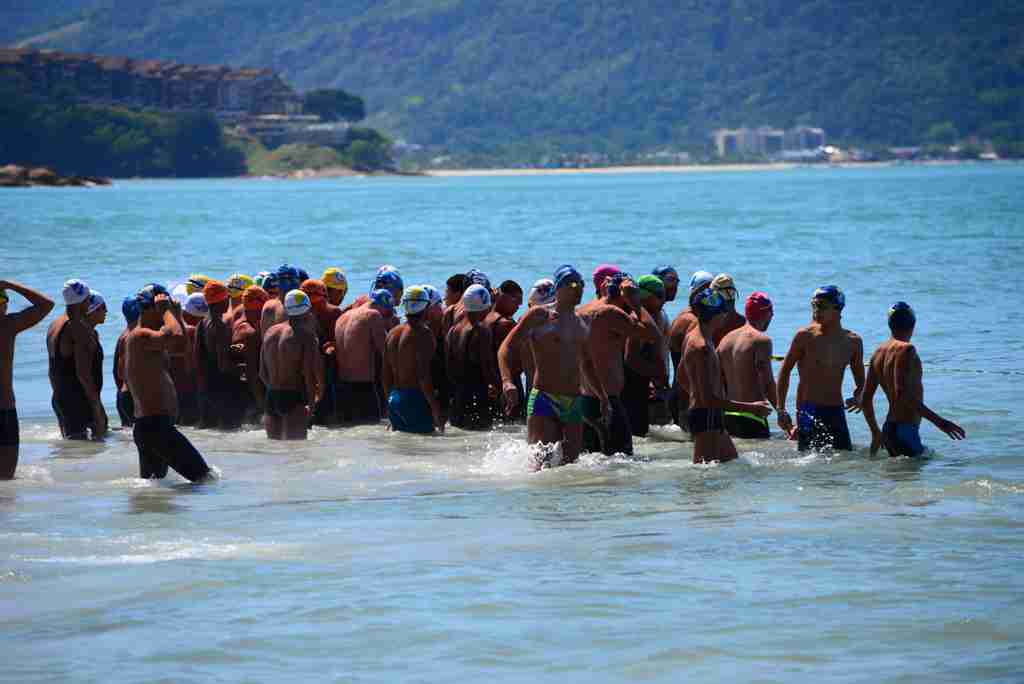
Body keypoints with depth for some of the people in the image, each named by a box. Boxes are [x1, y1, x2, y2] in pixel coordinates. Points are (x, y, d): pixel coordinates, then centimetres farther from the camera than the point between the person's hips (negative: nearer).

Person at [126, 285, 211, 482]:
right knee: (203, 475, -16)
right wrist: (166, 310, -15)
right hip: (155, 426, -11)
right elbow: (175, 336, -31)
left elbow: (180, 345, 29)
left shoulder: (145, 337, 17)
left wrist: (176, 314, 19)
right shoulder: (140, 336, -15)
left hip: (148, 426, 11)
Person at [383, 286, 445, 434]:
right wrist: (436, 408, -16)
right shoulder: (423, 333, -12)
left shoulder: (393, 333, 12)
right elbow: (424, 375, -19)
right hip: (416, 399, -8)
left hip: (394, 399, 8)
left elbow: (385, 374, 16)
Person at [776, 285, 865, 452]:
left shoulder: (853, 341, 6)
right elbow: (785, 371, 3)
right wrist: (781, 410, -2)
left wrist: (858, 397, -5)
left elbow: (860, 380, 18)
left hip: (837, 412, 4)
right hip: (808, 411, -4)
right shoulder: (805, 336, -5)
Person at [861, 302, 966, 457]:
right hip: (905, 430, -9)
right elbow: (903, 395, -23)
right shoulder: (906, 350, -12)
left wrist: (875, 432, 31)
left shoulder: (879, 353, 13)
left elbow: (865, 400, 18)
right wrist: (938, 421, -23)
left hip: (889, 428, 9)